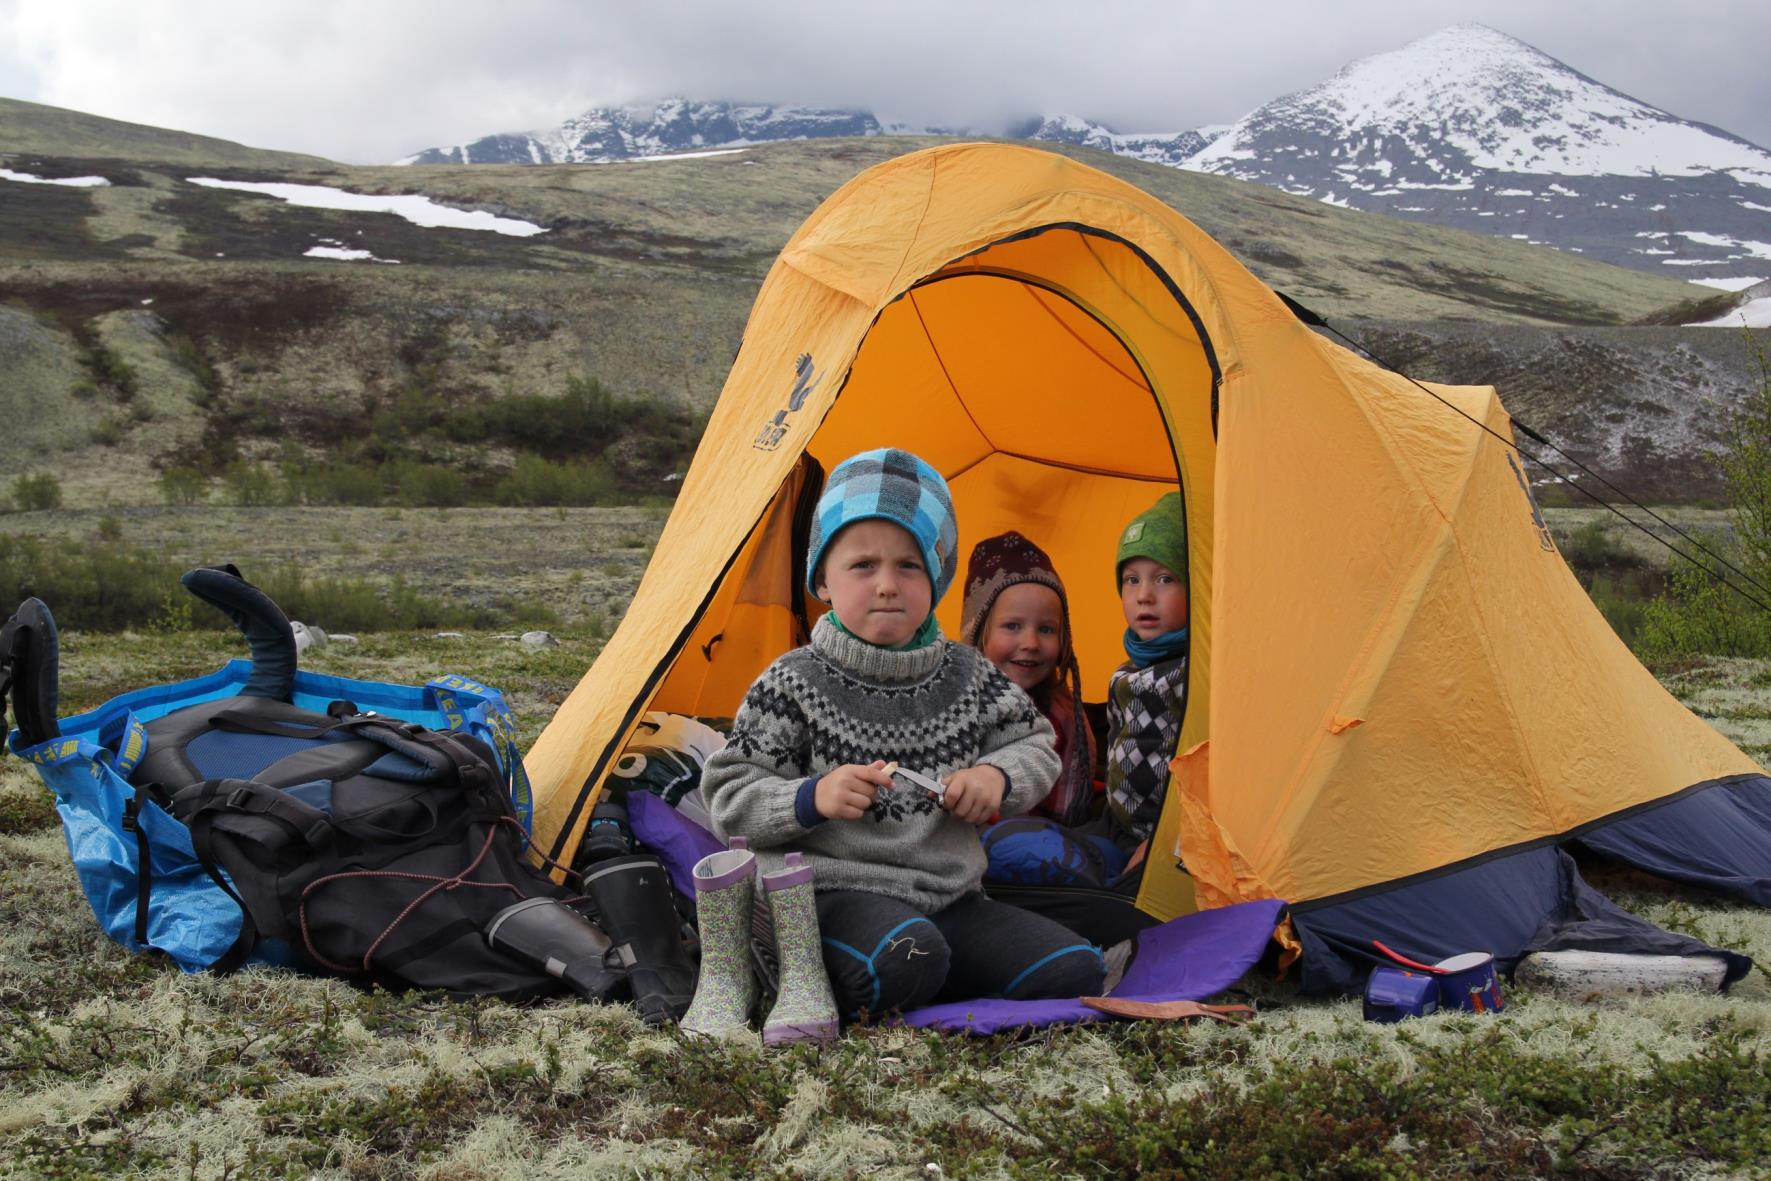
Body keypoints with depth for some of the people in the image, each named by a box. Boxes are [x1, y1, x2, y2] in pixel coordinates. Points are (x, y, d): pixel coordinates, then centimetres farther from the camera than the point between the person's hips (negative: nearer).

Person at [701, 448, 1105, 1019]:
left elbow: (1034, 745, 17)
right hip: (838, 891, -5)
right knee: (907, 958, -38)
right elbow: (731, 797, -5)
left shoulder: (967, 677, 5)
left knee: (1075, 970, -9)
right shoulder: (794, 686, -7)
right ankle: (816, 988, -7)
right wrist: (811, 799, -23)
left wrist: (999, 778, -6)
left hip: (949, 899, 6)